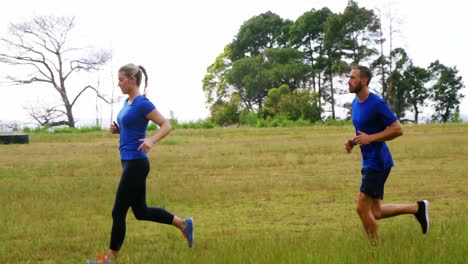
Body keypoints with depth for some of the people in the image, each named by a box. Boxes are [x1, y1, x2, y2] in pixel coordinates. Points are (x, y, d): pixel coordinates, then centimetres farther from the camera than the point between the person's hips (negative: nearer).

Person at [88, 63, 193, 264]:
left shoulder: (142, 103, -14)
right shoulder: (128, 102, 12)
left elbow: (166, 125, -15)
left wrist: (151, 141, -32)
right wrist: (118, 129, 5)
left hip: (136, 164, -10)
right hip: (130, 163, 10)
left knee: (118, 212, -2)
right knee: (141, 211, 15)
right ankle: (183, 224, 24)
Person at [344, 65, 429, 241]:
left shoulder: (377, 104, -16)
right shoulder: (356, 103, 10)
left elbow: (398, 130, -15)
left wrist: (370, 138, -21)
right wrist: (352, 142, 4)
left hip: (378, 163, -9)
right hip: (368, 163, 9)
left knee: (362, 208, -7)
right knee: (376, 212, 12)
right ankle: (418, 208, 25)